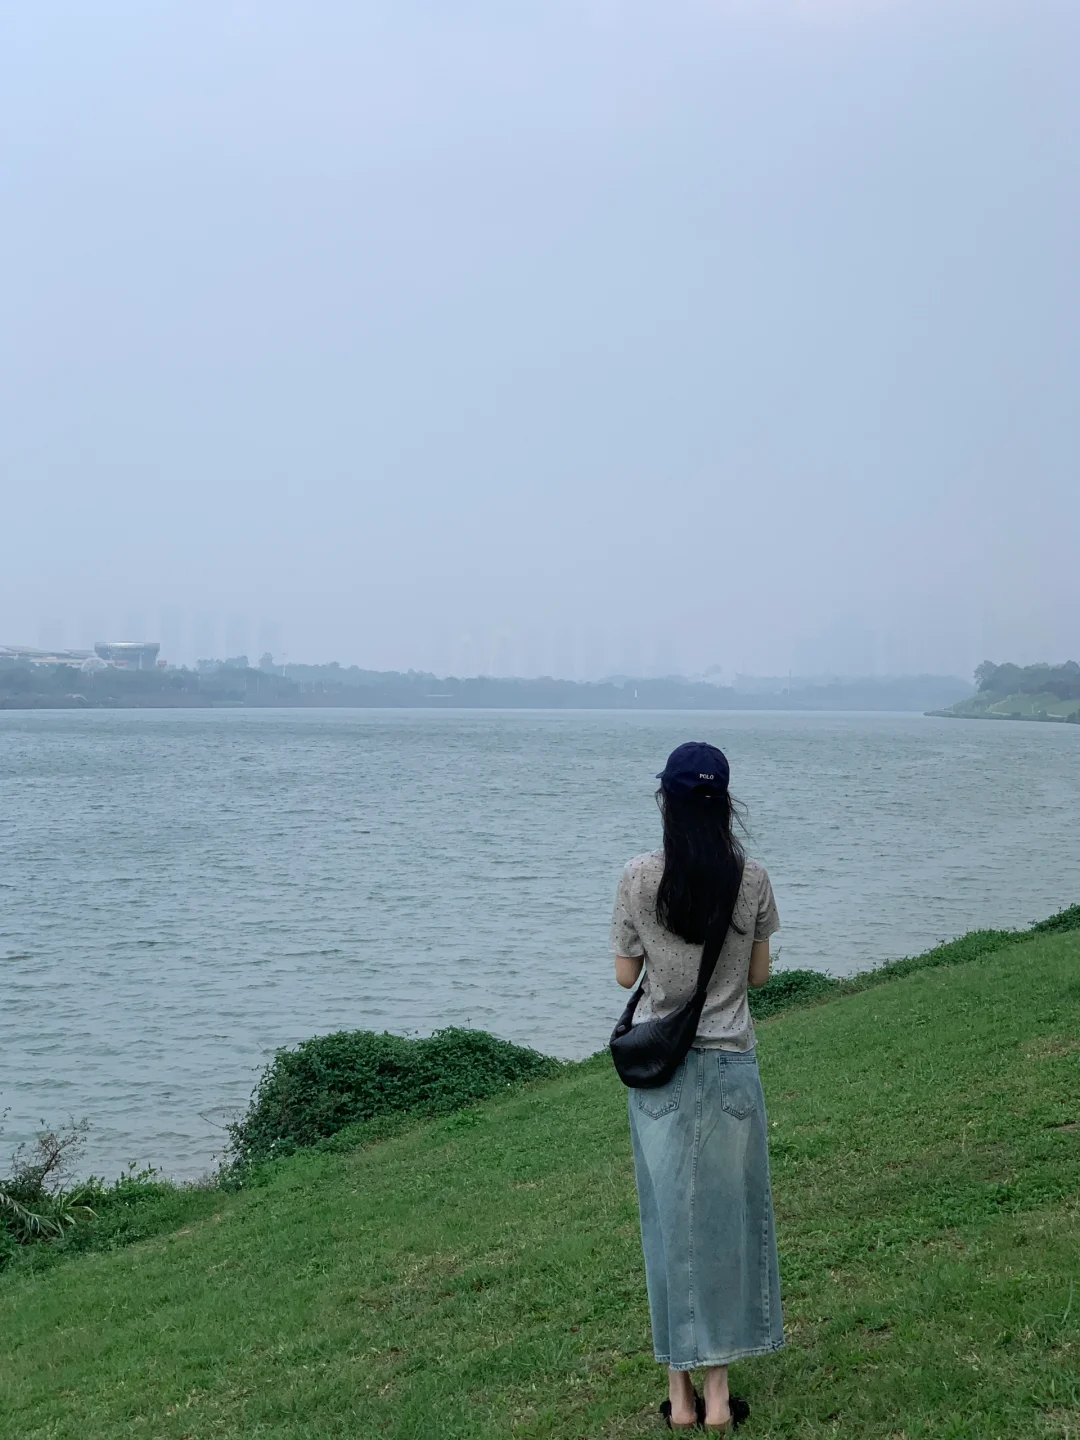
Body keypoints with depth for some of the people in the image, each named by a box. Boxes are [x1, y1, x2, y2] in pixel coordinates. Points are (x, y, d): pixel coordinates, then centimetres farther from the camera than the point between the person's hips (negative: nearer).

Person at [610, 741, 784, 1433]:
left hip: (659, 1070, 0)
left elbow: (625, 974, -1)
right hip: (729, 1065, 0)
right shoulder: (752, 879, -8)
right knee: (726, 1215, 10)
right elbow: (759, 973, 3)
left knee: (672, 1218, 9)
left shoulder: (640, 878, -9)